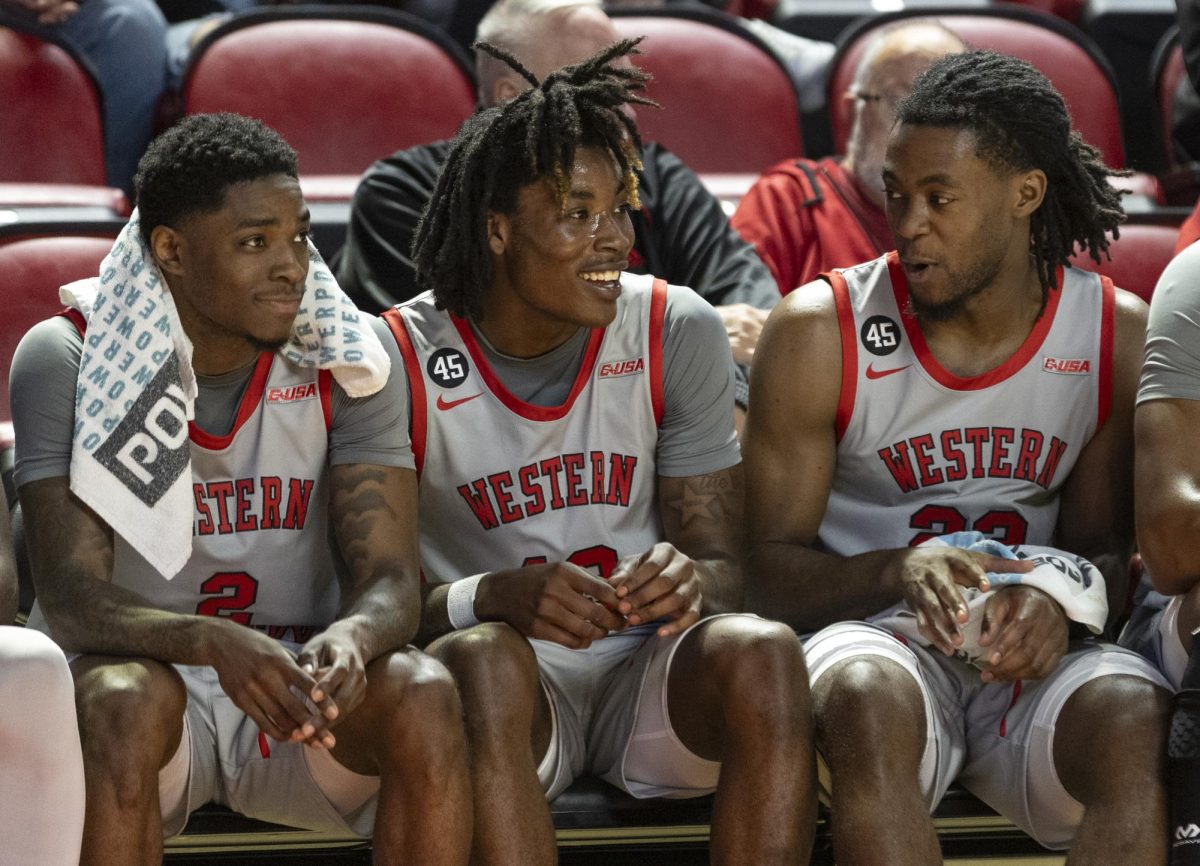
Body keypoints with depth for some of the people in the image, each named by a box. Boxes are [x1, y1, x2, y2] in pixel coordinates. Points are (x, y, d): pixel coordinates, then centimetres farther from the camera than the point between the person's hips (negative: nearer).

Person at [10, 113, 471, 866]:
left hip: (299, 683, 2)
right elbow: (72, 598, -19)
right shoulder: (68, 360, -10)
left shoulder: (342, 361, -3)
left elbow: (391, 582, -11)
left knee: (424, 694, -28)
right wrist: (216, 644, -40)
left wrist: (349, 642, -37)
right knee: (121, 701, -36)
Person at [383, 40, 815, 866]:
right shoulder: (403, 362, -6)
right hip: (501, 679, -2)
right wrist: (492, 598, -31)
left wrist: (692, 580, -24)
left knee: (764, 653, -30)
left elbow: (726, 567, 2)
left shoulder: (678, 333, 1)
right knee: (484, 661, -36)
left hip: (649, 671, 2)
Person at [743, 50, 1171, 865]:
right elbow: (770, 570, -2)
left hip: (1032, 648, 2)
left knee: (1136, 719, -33)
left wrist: (1059, 604, -17)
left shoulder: (1118, 335, 3)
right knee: (868, 700, -38)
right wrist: (898, 572, -23)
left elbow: (1107, 550, 8)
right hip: (872, 636, -1)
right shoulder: (819, 331, -3)